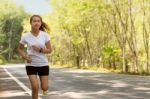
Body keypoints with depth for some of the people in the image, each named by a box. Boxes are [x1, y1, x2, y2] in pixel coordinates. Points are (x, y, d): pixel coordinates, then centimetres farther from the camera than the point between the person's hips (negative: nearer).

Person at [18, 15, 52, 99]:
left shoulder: (45, 35, -7)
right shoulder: (26, 36, -8)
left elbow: (49, 50, -3)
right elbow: (20, 49, 8)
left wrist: (40, 49, -20)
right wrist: (25, 56, -11)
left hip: (43, 64, 1)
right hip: (31, 64, -1)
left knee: (45, 88, 4)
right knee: (35, 87, -14)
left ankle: (44, 89, 43)